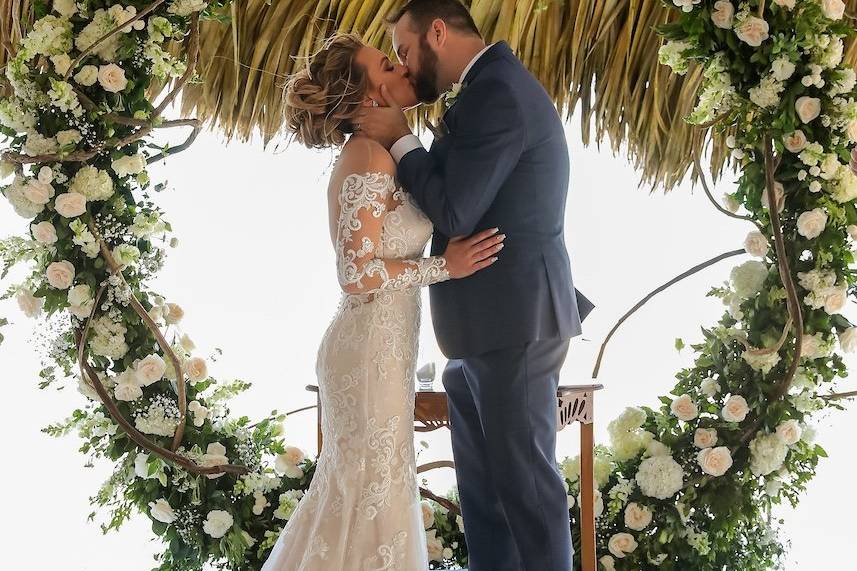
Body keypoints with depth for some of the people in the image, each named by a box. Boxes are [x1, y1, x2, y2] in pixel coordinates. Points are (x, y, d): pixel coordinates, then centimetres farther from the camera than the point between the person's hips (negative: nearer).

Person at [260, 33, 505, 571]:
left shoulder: (375, 152, 12)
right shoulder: (370, 155, -17)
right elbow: (357, 273, -22)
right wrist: (444, 266, -17)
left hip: (378, 344, 9)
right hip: (373, 348, -9)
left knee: (356, 486, 19)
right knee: (376, 491, 1)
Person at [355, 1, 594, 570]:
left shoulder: (496, 92, -17)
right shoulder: (491, 86, 15)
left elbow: (455, 211, -18)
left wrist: (400, 140, -9)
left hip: (511, 327, -10)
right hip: (483, 329, 10)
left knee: (525, 483, -1)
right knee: (483, 485, 16)